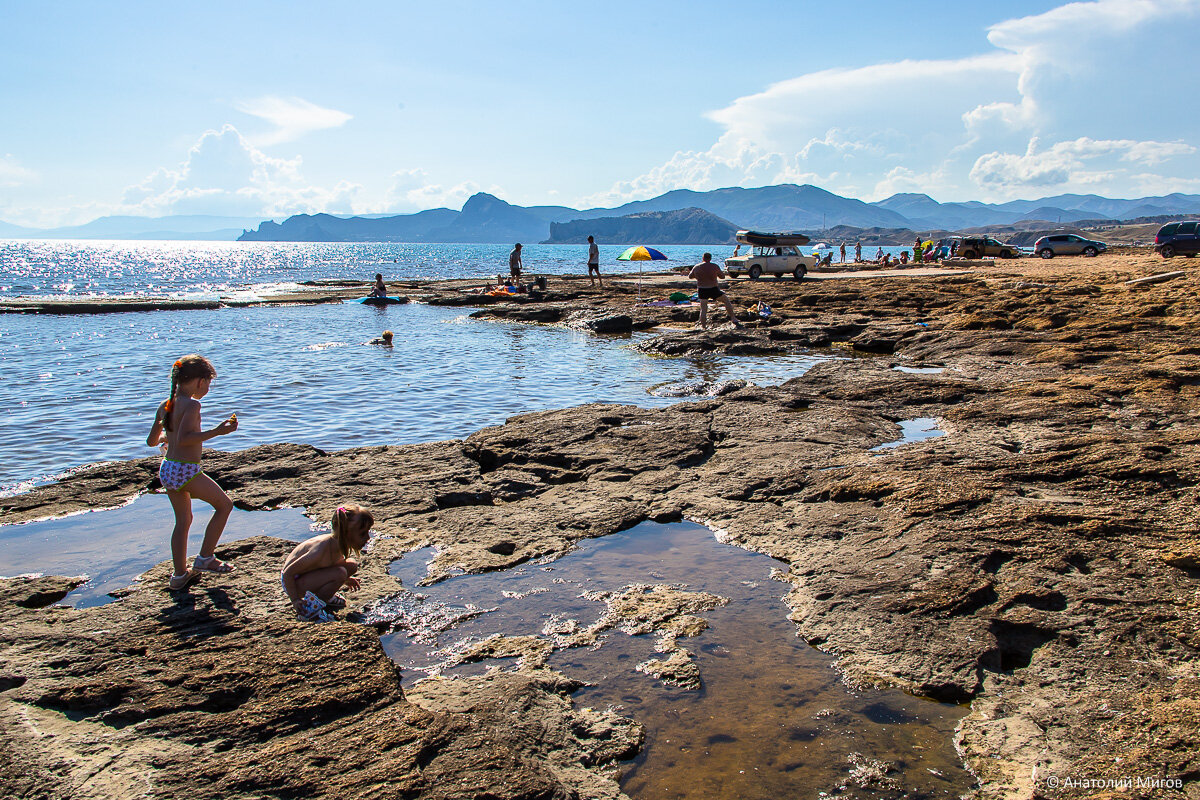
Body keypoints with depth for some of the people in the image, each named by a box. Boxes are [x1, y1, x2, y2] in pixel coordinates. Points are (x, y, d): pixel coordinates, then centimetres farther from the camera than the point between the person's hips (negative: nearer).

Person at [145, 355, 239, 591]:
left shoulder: (165, 406, 10)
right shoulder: (191, 405, -14)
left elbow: (152, 441, 17)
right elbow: (183, 439, -25)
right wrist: (216, 432, -24)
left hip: (166, 470, 8)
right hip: (186, 471, -8)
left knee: (183, 521, 21)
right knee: (224, 504, 10)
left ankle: (180, 575, 26)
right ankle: (205, 558, 13)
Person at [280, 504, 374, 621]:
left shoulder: (340, 544, -10)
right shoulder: (321, 550, -36)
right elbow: (288, 573, -28)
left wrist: (346, 580, 17)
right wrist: (295, 600, -24)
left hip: (307, 575, 8)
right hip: (293, 581, -8)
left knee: (352, 565, 2)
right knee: (339, 573, -29)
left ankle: (326, 596, 15)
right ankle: (310, 607, -13)